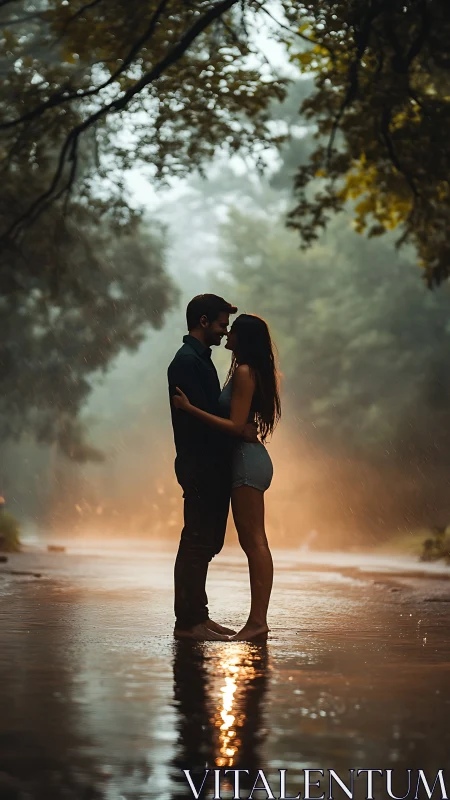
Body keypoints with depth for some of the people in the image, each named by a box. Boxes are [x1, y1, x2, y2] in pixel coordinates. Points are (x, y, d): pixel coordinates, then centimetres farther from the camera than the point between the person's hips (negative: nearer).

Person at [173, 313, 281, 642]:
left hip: (248, 460, -10)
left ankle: (257, 621, -11)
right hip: (250, 458, 10)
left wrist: (190, 408, -20)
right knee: (254, 542, 8)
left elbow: (236, 426, -19)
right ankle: (258, 620, 9)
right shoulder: (254, 371, 16)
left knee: (254, 541, -11)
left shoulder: (244, 372, -13)